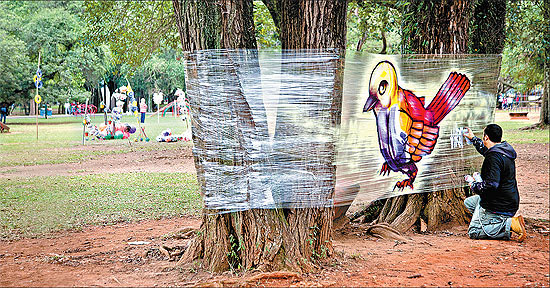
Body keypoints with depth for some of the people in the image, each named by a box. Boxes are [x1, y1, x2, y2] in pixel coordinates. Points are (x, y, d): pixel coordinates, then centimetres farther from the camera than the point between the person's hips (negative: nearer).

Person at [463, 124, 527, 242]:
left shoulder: (494, 157, -24)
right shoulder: (505, 150, 7)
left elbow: (491, 184, -31)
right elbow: (486, 150, 32)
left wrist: (474, 186, -12)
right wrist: (473, 138, 41)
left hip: (499, 206, -10)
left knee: (473, 232, -7)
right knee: (468, 202, 26)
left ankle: (511, 224, -17)